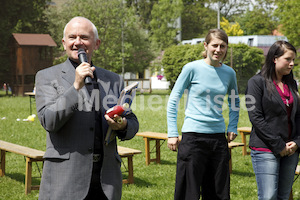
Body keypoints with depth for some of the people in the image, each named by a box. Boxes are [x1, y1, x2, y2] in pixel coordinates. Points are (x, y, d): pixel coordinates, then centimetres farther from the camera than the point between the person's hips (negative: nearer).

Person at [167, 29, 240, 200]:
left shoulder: (229, 73, 7)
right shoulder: (192, 68, -5)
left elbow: (235, 102, 23)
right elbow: (173, 100, -1)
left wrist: (233, 127, 10)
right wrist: (172, 133, -6)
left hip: (218, 136, 4)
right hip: (193, 136, -4)